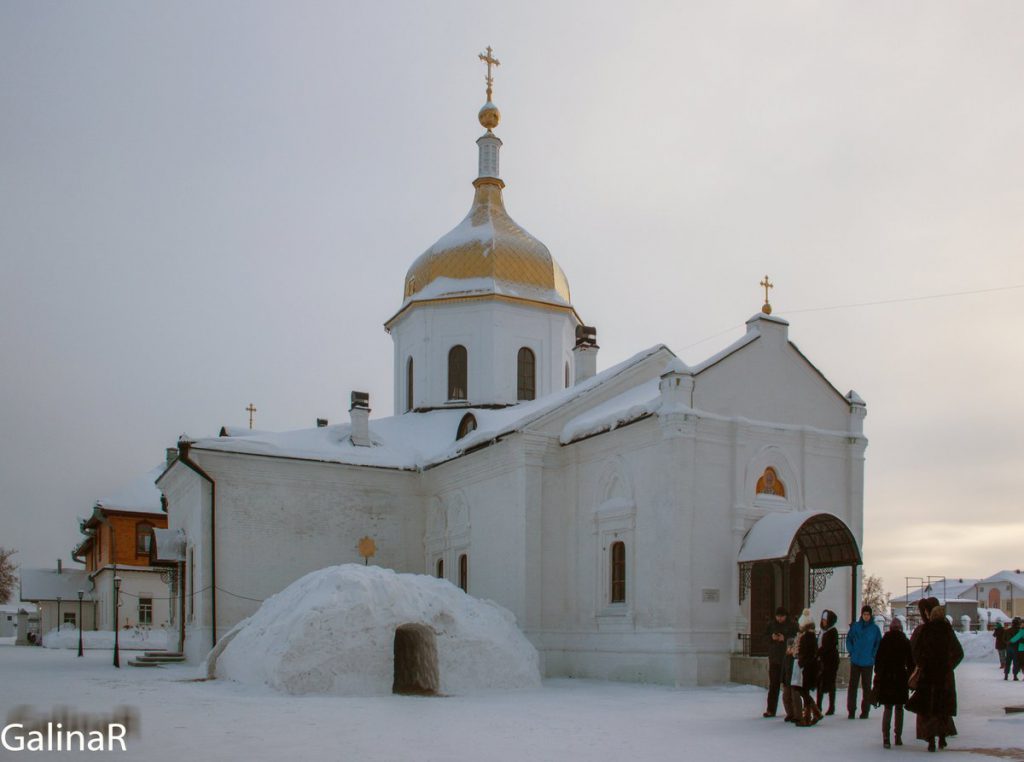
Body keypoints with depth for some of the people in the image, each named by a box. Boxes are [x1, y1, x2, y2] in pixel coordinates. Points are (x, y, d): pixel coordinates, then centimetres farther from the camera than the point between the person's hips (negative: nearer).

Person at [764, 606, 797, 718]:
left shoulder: (792, 626, -1)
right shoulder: (771, 625, 9)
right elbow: (764, 636, 11)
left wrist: (785, 638, -21)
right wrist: (772, 637, -9)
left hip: (787, 658, -3)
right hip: (774, 658, 3)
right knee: (773, 684, 3)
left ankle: (790, 710, 11)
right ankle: (770, 710, 5)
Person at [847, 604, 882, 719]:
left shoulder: (875, 628, -1)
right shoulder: (855, 626, 3)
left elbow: (879, 643, 6)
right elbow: (849, 639, 11)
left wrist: (873, 654, -3)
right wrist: (852, 652, 1)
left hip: (868, 662, -1)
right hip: (855, 661, 1)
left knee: (866, 687, 6)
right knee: (852, 686, 0)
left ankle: (865, 711, 13)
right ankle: (851, 711, 5)